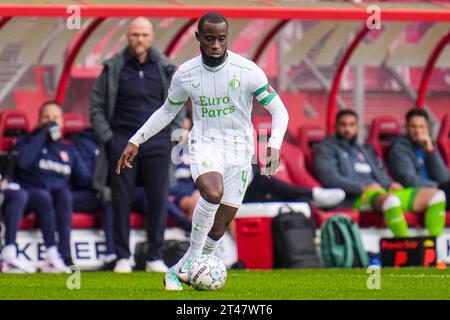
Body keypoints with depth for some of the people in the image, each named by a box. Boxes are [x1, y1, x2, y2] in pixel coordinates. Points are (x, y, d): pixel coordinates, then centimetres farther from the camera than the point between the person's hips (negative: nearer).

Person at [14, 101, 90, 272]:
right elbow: (22, 161, -8)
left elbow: (85, 177, 15)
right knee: (43, 195, -36)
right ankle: (52, 255, -45)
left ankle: (64, 256, -43)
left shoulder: (69, 151, 26)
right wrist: (42, 134, -3)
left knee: (64, 193, -33)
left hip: (59, 194, 2)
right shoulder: (27, 141, 16)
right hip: (30, 193, -2)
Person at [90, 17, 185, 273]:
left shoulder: (165, 68, 6)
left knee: (159, 200, -1)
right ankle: (123, 257, 5)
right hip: (122, 142, -1)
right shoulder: (113, 69, 1)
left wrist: (172, 136, 4)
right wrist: (107, 138, -3)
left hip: (157, 143, 1)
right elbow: (96, 106, 5)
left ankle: (155, 257, 7)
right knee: (122, 201, -1)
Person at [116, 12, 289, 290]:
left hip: (239, 151, 0)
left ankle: (179, 271, 21)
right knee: (213, 192, -34)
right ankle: (193, 255, -18)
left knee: (218, 229, -1)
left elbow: (279, 111, -5)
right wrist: (135, 142, 11)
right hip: (204, 143, 0)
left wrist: (275, 145, -22)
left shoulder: (248, 71, -11)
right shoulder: (185, 74, -3)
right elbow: (167, 111, 15)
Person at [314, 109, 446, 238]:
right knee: (390, 199, -42)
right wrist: (362, 188, -15)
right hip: (355, 198, -7)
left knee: (435, 194, -11)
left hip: (384, 193, 7)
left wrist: (390, 185, 2)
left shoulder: (366, 150, 34)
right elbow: (329, 178, -3)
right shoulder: (327, 149, 13)